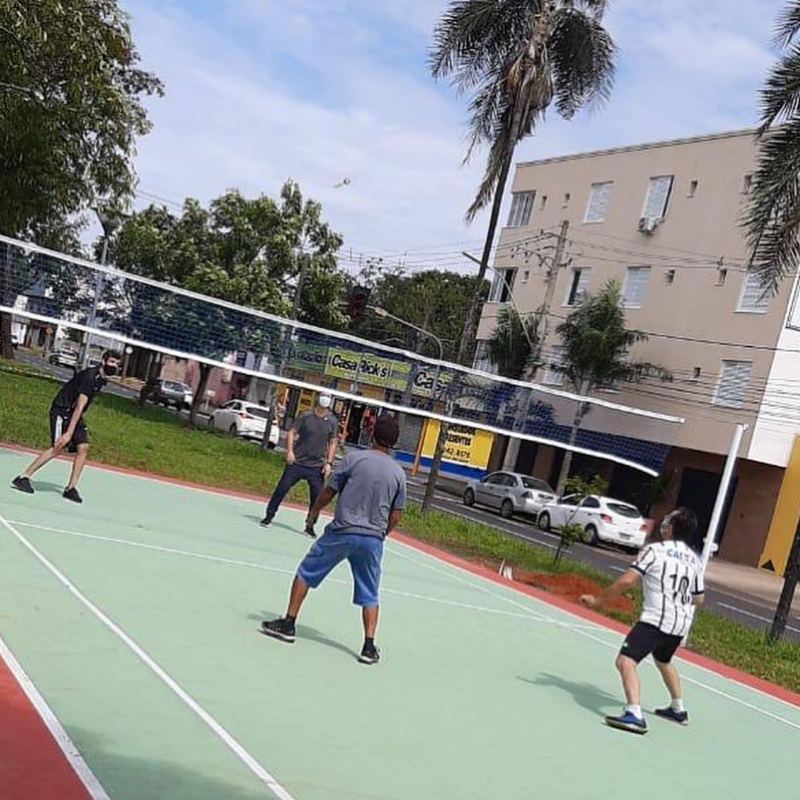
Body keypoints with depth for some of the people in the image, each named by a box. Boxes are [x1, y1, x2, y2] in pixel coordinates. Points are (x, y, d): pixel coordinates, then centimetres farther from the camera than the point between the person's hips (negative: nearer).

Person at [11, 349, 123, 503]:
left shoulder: (102, 378, 7)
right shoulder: (90, 376, -23)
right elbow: (79, 406, -29)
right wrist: (68, 433, -33)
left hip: (74, 414, 9)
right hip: (61, 411, -9)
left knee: (83, 447, -7)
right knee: (59, 447, -19)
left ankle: (71, 488, -4)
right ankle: (23, 478, -11)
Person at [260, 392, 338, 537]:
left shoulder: (332, 422, 1)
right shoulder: (305, 416, -4)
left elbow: (332, 443, 7)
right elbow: (292, 432, -1)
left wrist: (329, 463, -1)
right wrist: (289, 451, -12)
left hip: (317, 467, 1)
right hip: (297, 462, -1)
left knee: (317, 497, -1)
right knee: (282, 489, 1)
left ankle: (310, 526, 15)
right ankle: (269, 516, 18)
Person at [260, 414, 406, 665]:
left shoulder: (354, 458, -6)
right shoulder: (399, 473, 4)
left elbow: (328, 492, 0)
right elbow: (395, 517, 6)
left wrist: (313, 513, 18)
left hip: (342, 531, -2)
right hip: (373, 539, 3)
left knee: (305, 573, 14)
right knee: (369, 596, 13)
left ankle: (288, 624, 18)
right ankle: (369, 647, 9)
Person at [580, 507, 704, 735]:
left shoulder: (654, 550, -7)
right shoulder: (695, 559, 11)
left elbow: (627, 581, -15)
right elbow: (698, 598, 18)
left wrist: (599, 600, -7)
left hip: (656, 619, -8)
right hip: (682, 623, 8)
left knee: (626, 661, -17)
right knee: (663, 661, 33)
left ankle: (634, 715, -34)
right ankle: (678, 709, 48)